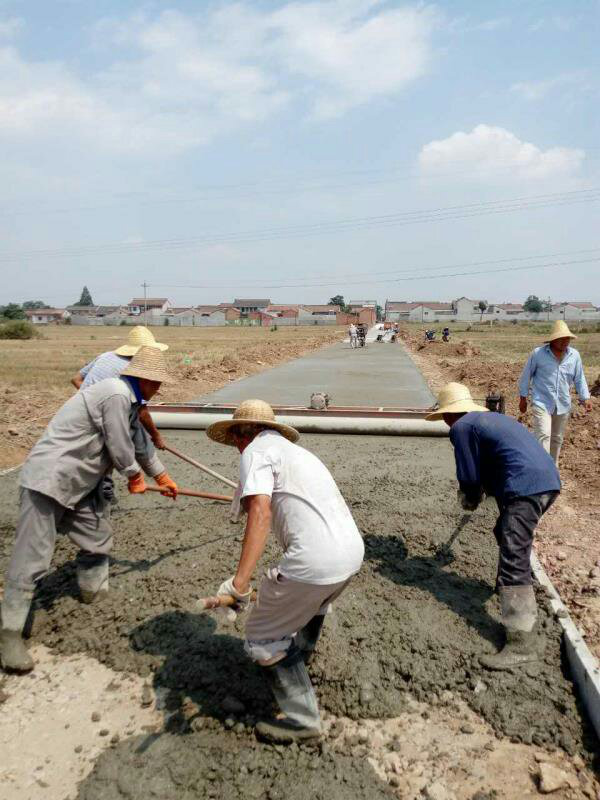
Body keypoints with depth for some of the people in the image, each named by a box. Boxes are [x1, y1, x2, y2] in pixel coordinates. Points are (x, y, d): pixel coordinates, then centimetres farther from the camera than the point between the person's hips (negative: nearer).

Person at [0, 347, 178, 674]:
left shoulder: (128, 400, 11)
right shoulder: (116, 394, -21)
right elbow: (120, 451, -18)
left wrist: (162, 477, 36)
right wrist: (135, 476, 4)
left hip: (79, 482, 10)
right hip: (48, 479, -10)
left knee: (98, 535, 19)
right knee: (31, 559, -3)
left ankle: (94, 591, 40)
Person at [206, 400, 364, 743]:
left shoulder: (257, 450, 0)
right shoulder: (298, 450, 26)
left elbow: (260, 512, -18)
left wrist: (240, 581, -25)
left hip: (315, 561, -9)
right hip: (354, 551, 9)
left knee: (264, 638, 11)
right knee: (314, 605, 38)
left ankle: (302, 718, 19)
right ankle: (296, 661, 60)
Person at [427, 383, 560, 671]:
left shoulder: (461, 427, -1)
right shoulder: (491, 417, 26)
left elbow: (470, 477, -1)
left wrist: (470, 498, 18)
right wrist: (478, 492, 32)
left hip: (526, 487, -10)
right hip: (548, 481, 10)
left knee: (514, 558, -11)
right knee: (505, 534, 29)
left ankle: (522, 644, -13)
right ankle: (507, 587, 49)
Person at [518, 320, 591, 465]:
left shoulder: (574, 355, 0)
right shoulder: (538, 353, -11)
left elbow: (579, 378, 10)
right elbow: (526, 376, -2)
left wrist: (585, 397, 0)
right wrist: (523, 398, 1)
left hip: (563, 405, 5)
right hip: (542, 403, -4)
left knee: (557, 439, 16)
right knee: (543, 436, -17)